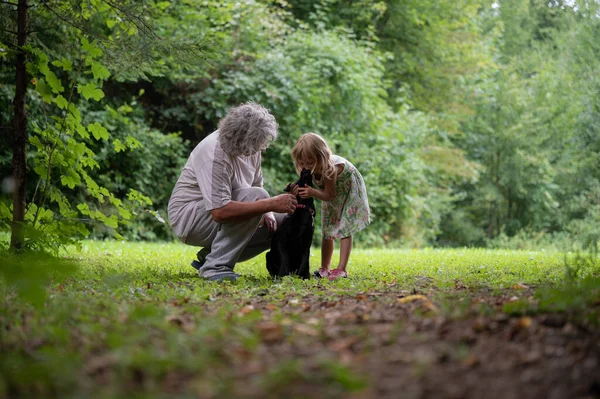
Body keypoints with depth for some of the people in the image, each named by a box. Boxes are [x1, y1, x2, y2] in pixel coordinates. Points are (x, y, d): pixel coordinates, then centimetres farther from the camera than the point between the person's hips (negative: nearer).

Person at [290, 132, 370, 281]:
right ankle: (324, 268, 12)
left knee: (344, 229, -13)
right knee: (327, 230, 7)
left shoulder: (329, 168, -43)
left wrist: (313, 193, -53)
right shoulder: (311, 167, -23)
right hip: (332, 192, 7)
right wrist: (299, 189, -35)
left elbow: (329, 195, -36)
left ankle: (342, 269, -14)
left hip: (348, 189, -7)